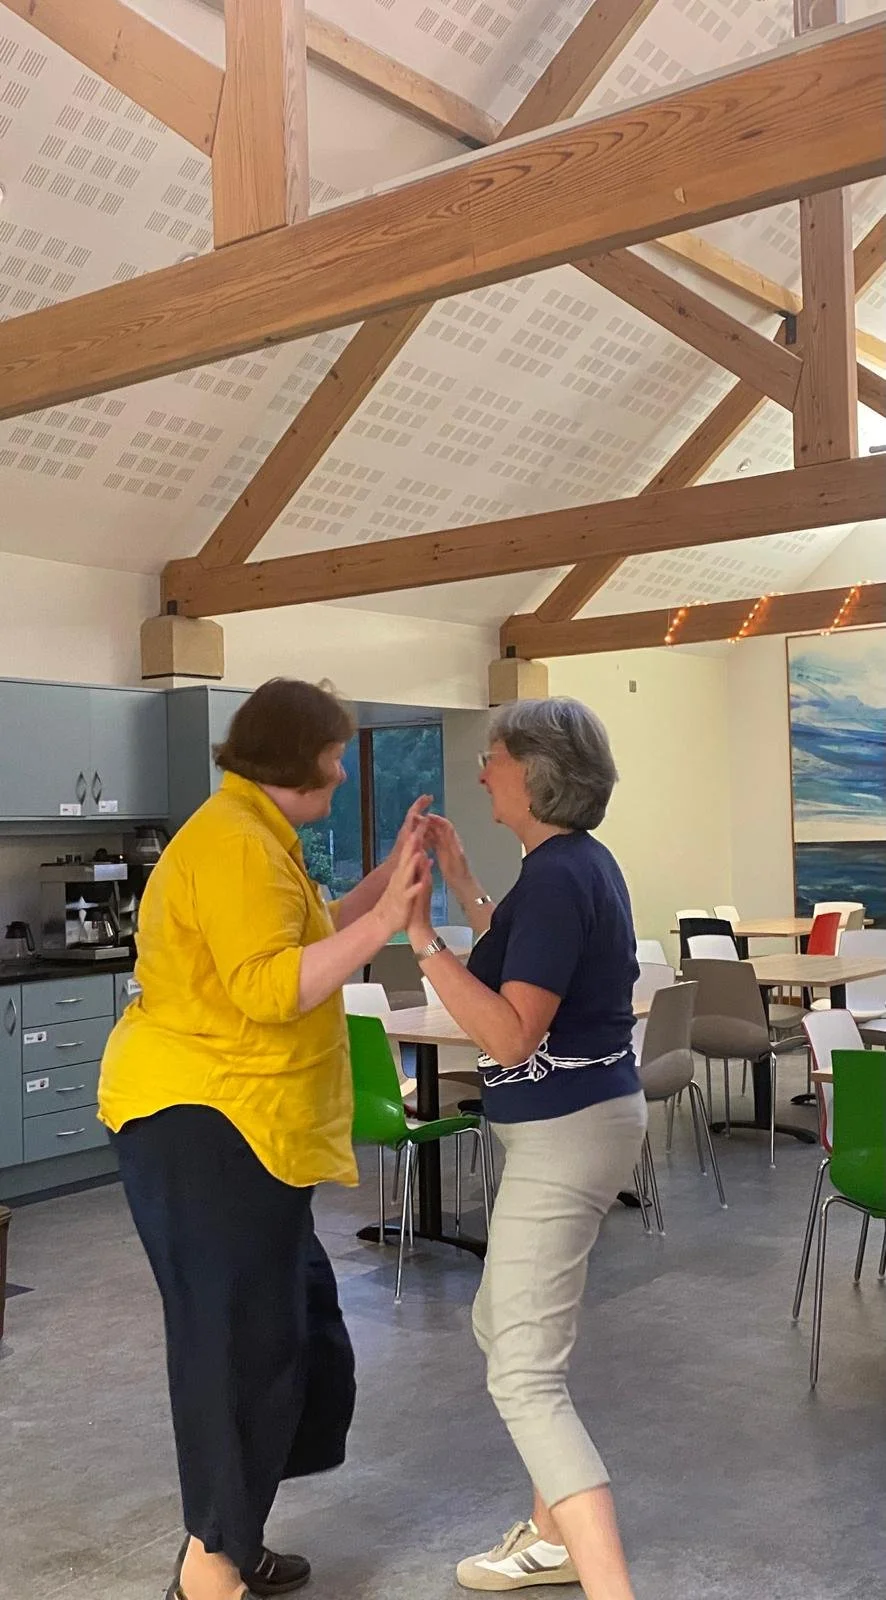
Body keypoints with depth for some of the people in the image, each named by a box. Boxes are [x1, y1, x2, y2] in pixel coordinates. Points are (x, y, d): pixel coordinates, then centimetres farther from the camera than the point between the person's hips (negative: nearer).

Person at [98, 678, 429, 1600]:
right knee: (238, 1336, -3)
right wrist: (387, 920, -25)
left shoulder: (253, 835, 16)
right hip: (203, 1121, -11)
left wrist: (386, 882, 14)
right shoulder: (234, 843, -18)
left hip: (237, 1121, 11)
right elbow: (271, 987, -27)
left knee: (278, 1325, 16)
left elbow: (300, 941, 18)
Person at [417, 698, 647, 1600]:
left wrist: (419, 933, -26)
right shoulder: (576, 861, 9)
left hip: (565, 1134, -11)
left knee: (524, 1376, -10)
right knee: (502, 1325, 23)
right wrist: (461, 883, 18)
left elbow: (511, 1034, -26)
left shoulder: (556, 877, -21)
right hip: (577, 1121, 11)